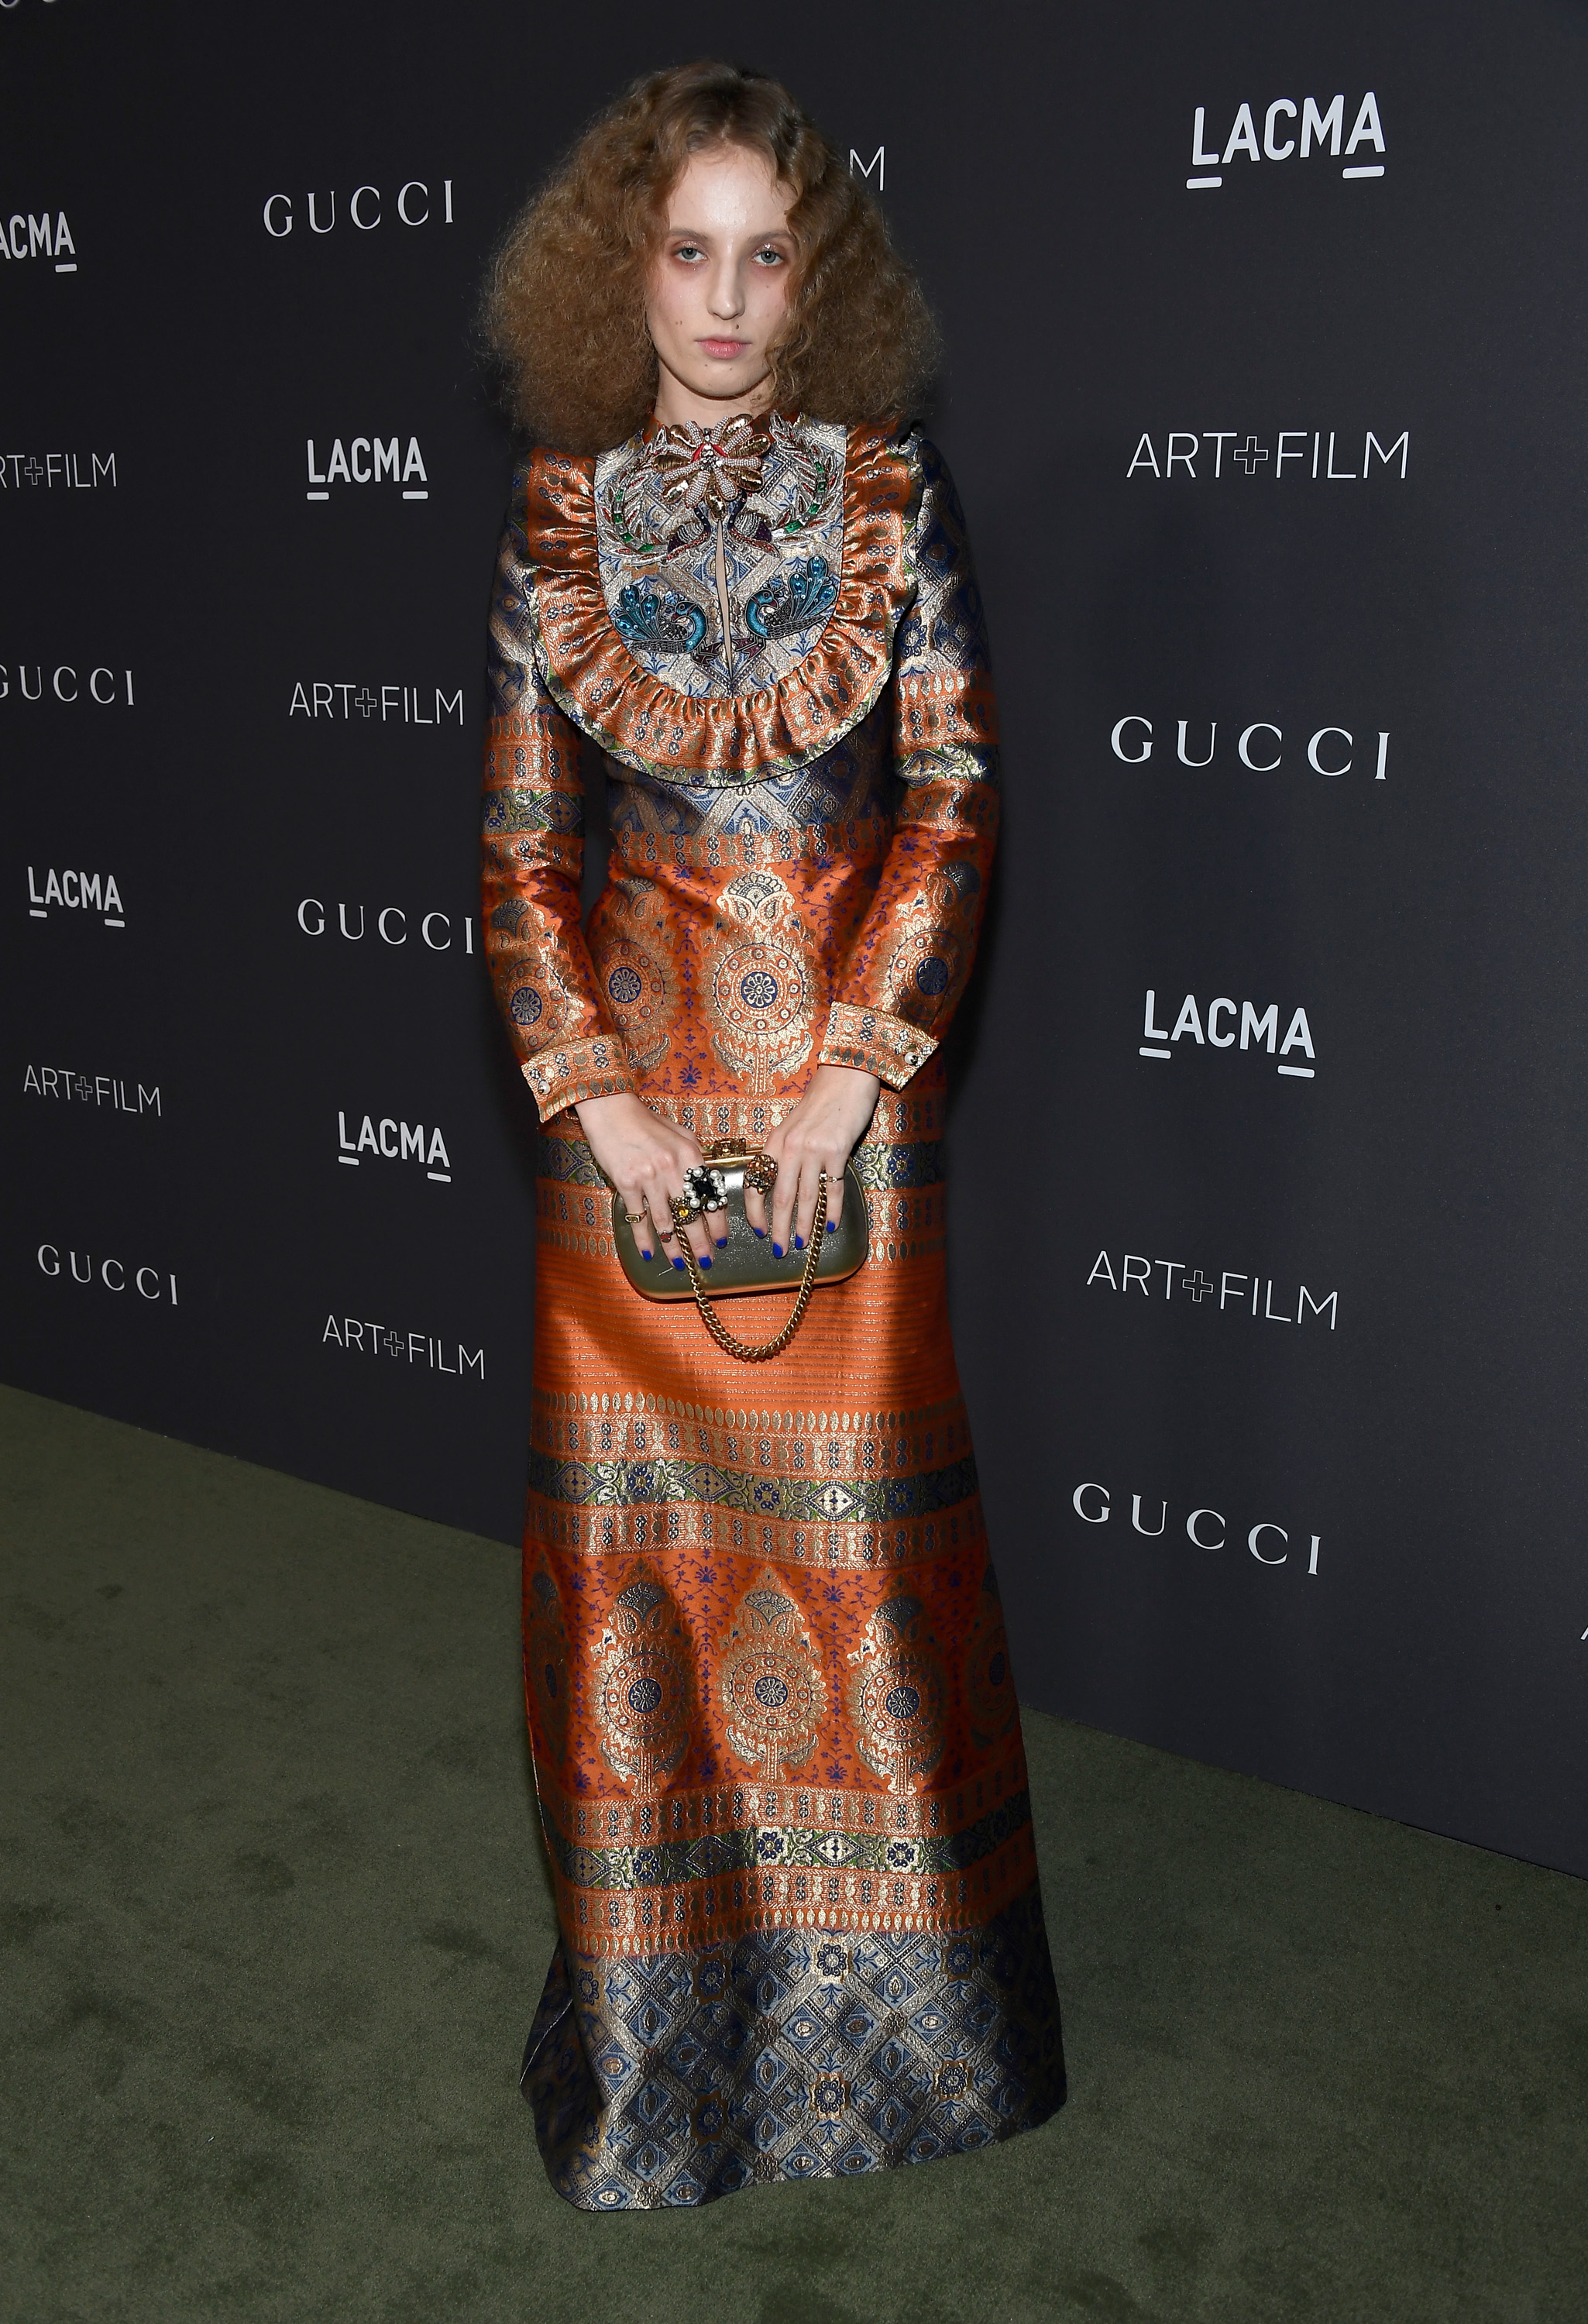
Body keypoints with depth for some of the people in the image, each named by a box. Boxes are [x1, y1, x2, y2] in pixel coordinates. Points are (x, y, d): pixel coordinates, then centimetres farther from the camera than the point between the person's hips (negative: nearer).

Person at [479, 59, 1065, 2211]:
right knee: (634, 1509, 6)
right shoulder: (559, 512, 2)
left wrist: (861, 1066, -10)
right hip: (631, 1080, 1)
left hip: (854, 1069, -1)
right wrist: (594, 1089, -7)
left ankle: (885, 1983, 26)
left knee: (861, 1507, 5)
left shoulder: (892, 492, 0)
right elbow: (517, 840, 2)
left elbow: (957, 796, -2)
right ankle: (656, 1978, 25)